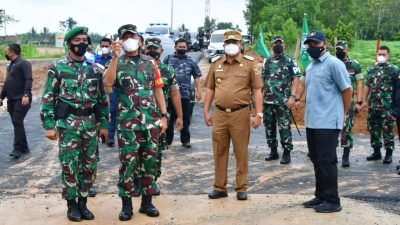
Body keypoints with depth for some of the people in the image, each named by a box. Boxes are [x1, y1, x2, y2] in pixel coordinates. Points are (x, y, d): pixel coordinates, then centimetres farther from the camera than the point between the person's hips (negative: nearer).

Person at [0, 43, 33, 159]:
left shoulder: (23, 63, -7)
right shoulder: (10, 66, 21)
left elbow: (28, 80, -18)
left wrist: (26, 95, -28)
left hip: (21, 99, -9)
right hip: (11, 100, 9)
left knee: (17, 122, -13)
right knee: (16, 123, 9)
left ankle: (17, 148, -11)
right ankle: (24, 147, 16)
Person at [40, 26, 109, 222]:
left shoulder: (95, 69, 8)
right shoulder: (57, 68, -2)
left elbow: (102, 98, 11)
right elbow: (48, 98, -3)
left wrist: (104, 124, 8)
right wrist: (49, 125, -8)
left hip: (91, 124, 3)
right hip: (68, 124, -3)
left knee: (89, 166, 8)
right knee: (69, 166, 1)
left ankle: (83, 202, 22)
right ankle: (72, 205, 16)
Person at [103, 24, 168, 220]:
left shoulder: (150, 62, 10)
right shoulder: (117, 63, 2)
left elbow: (158, 90, 11)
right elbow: (108, 82, -18)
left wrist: (164, 115, 5)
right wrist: (115, 57, -22)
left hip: (151, 121, 3)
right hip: (127, 122, -3)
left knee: (149, 162, 9)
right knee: (128, 163, 1)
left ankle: (147, 202, 21)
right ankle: (126, 204, 12)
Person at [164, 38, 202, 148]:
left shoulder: (190, 61, 9)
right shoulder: (168, 59, 6)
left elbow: (196, 77, 8)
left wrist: (199, 91, -2)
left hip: (185, 94, 1)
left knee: (185, 119, 7)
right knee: (169, 119, 4)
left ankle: (185, 140, 18)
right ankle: (167, 140, 13)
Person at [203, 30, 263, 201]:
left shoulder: (249, 63, 0)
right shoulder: (216, 63, 9)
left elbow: (257, 90, -1)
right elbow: (210, 89, 14)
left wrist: (259, 114, -8)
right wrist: (206, 112, 9)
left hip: (240, 114, -3)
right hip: (219, 114, 3)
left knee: (241, 153, 5)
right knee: (219, 153, 9)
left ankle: (241, 188, 17)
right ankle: (220, 187, 21)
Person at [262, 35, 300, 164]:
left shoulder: (289, 61, -1)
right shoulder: (267, 61, 12)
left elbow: (296, 79, -6)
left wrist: (292, 96, -15)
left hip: (283, 101, -5)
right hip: (267, 101, 5)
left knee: (284, 128, -3)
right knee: (269, 127, 9)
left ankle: (287, 153, 6)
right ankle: (273, 151, 21)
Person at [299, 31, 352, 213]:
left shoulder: (333, 63, -10)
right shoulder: (310, 67, 16)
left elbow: (347, 90, -9)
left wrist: (342, 114, -3)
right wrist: (310, 112, 16)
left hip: (328, 122, -8)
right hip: (311, 122, 8)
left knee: (327, 161, -4)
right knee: (317, 161, 13)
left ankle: (332, 201, 5)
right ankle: (321, 196, 23)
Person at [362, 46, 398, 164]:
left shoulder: (394, 69, -2)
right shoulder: (371, 69, 11)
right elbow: (367, 86, 16)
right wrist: (364, 101, 10)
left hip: (387, 106, -5)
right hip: (372, 105, 5)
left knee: (387, 130, 0)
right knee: (373, 129, 10)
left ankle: (389, 153, 10)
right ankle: (376, 151, 21)